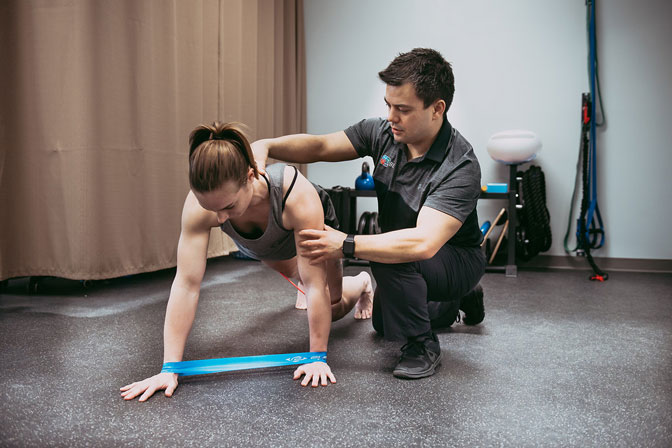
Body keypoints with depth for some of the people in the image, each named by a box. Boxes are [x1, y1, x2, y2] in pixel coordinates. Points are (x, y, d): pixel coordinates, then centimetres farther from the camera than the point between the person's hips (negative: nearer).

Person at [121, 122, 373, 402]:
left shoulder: (298, 196, -50)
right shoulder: (199, 204, -43)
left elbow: (316, 286, -44)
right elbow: (186, 284, -41)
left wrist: (318, 357, -38)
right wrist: (169, 369, -42)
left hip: (312, 224, -2)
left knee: (333, 308, 11)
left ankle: (361, 283, 46)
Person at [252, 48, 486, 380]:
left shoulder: (460, 167, -36)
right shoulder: (382, 132, -15)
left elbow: (423, 243, -46)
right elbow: (320, 146, -18)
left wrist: (346, 246, -47)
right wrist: (266, 145, -36)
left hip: (457, 261, -7)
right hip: (412, 261, 8)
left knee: (392, 259, -38)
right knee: (382, 323, 27)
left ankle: (422, 346, -14)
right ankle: (460, 302, 45)